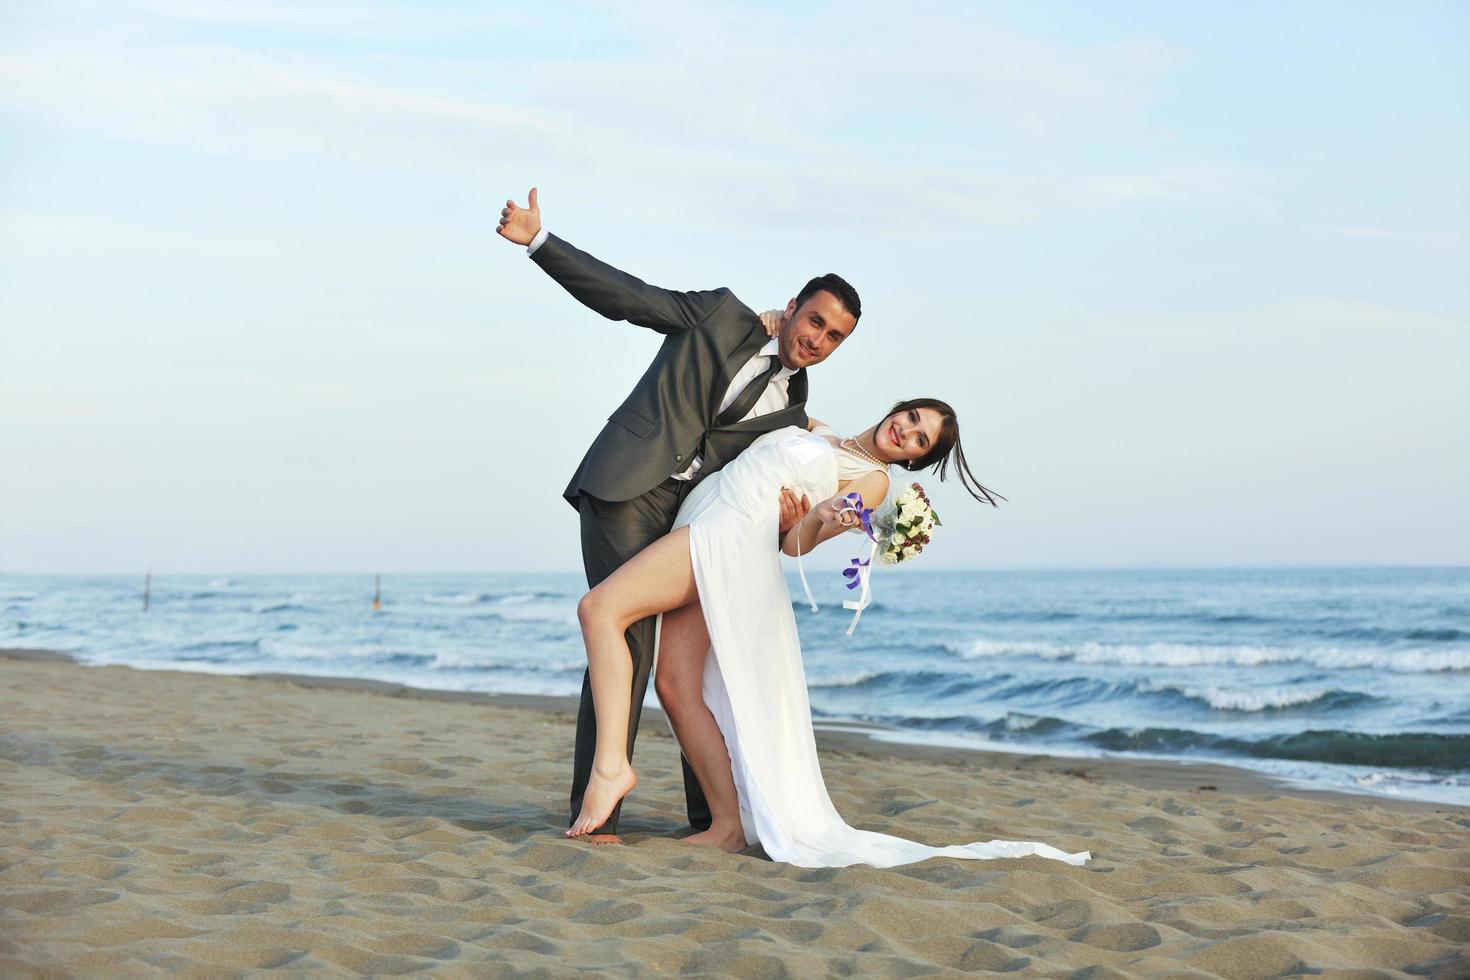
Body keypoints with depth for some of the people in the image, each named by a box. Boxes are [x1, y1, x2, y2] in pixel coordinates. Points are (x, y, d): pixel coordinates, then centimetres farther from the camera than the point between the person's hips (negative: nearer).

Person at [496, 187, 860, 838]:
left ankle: (713, 811, 13)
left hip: (686, 517, 6)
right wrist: (538, 240, -7)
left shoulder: (790, 416, 15)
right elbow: (622, 295, 2)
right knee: (628, 639, -14)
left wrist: (780, 516, -14)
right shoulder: (722, 315, 5)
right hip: (624, 491, -5)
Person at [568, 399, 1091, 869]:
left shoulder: (872, 480, 2)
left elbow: (794, 542, -7)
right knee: (677, 685, -3)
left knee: (599, 607, -22)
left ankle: (611, 766, -27)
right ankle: (729, 823, -4)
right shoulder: (817, 432, 23)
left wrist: (821, 516, -27)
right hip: (699, 527, 8)